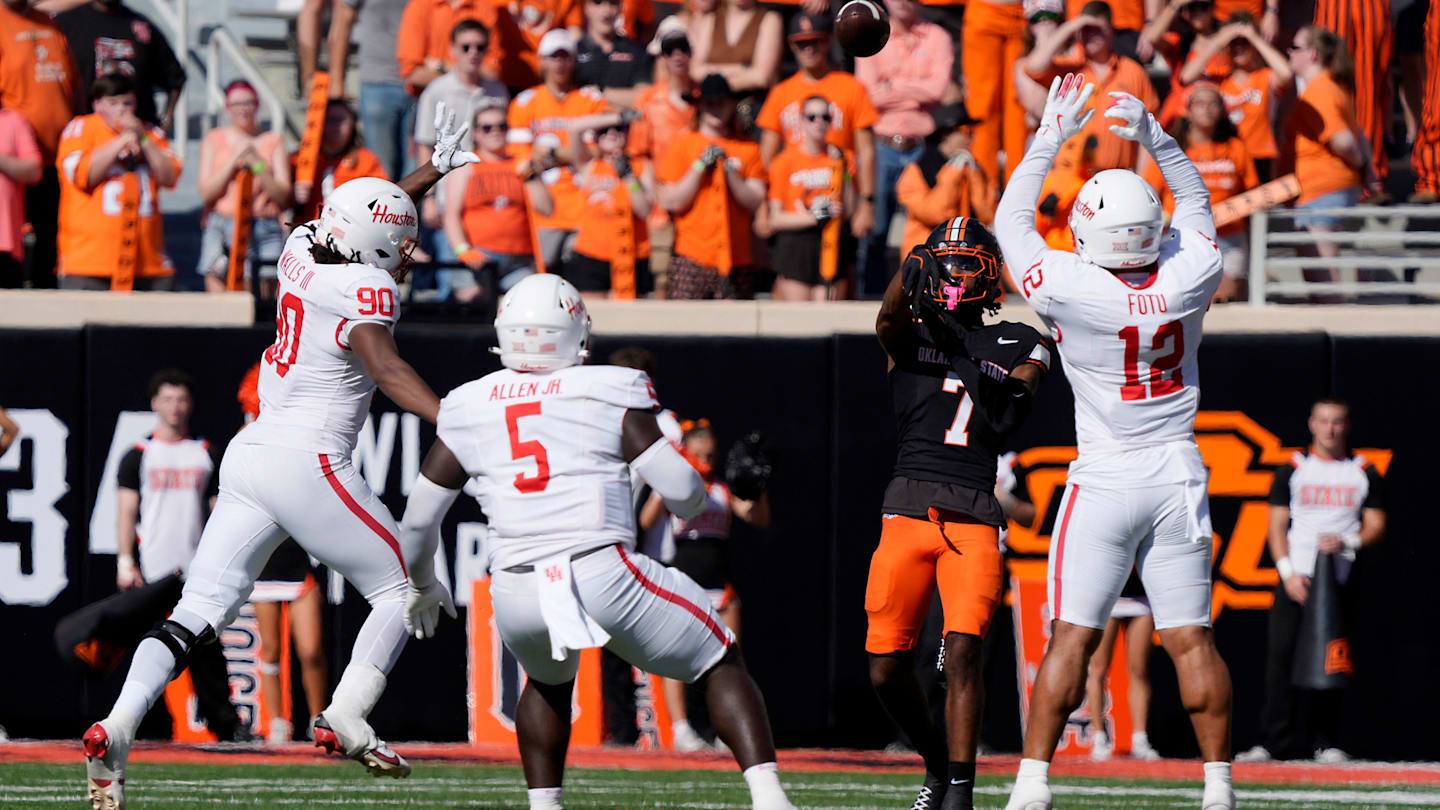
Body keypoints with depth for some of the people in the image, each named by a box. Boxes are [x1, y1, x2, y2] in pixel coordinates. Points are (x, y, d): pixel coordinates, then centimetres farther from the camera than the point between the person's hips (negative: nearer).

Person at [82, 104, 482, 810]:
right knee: (408, 589, 7)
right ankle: (345, 720, -7)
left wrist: (432, 170, 42)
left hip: (249, 456, 8)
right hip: (309, 463, -8)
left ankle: (117, 728, -14)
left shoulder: (301, 250, 11)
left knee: (197, 614, 3)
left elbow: (360, 220, 33)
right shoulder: (364, 289, -11)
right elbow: (385, 368, -28)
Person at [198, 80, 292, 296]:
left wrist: (258, 165, -10)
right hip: (221, 227, 0)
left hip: (264, 227, 0)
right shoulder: (214, 140, 10)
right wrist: (233, 162, -8)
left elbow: (283, 196, 4)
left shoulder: (273, 141, 11)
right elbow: (206, 192, 2)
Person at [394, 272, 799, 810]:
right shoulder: (609, 395, 1)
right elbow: (677, 486, -2)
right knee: (721, 665, 13)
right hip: (603, 577, -3)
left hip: (516, 596, 3)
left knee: (549, 680, 36)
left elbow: (420, 516, 17)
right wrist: (702, 510, 22)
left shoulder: (468, 408, 11)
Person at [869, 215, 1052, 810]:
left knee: (963, 650, -18)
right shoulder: (911, 334, 12)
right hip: (908, 509, 1)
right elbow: (890, 321, -12)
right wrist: (911, 274, -32)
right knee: (887, 671, 1)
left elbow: (1006, 422, 2)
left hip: (974, 519, -1)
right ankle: (937, 762, 26)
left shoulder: (1018, 346, 15)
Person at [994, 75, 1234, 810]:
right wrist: (1153, 135, 12)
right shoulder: (1189, 280, -7)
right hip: (1179, 476, 3)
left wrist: (1051, 135, 5)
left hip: (1105, 482, -3)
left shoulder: (1071, 291, -16)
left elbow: (1011, 219, 0)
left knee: (1072, 637, -2)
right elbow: (1194, 201, 15)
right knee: (1190, 639, 5)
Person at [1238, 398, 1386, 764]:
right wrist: (1288, 573, -7)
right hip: (1295, 578, 0)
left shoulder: (1365, 473, 11)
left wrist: (1347, 543, -14)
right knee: (1281, 654, -11)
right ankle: (1276, 742, -11)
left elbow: (1376, 527, 7)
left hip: (1340, 579, 0)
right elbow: (1277, 525, 6)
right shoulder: (1292, 470, 11)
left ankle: (1325, 741, 2)